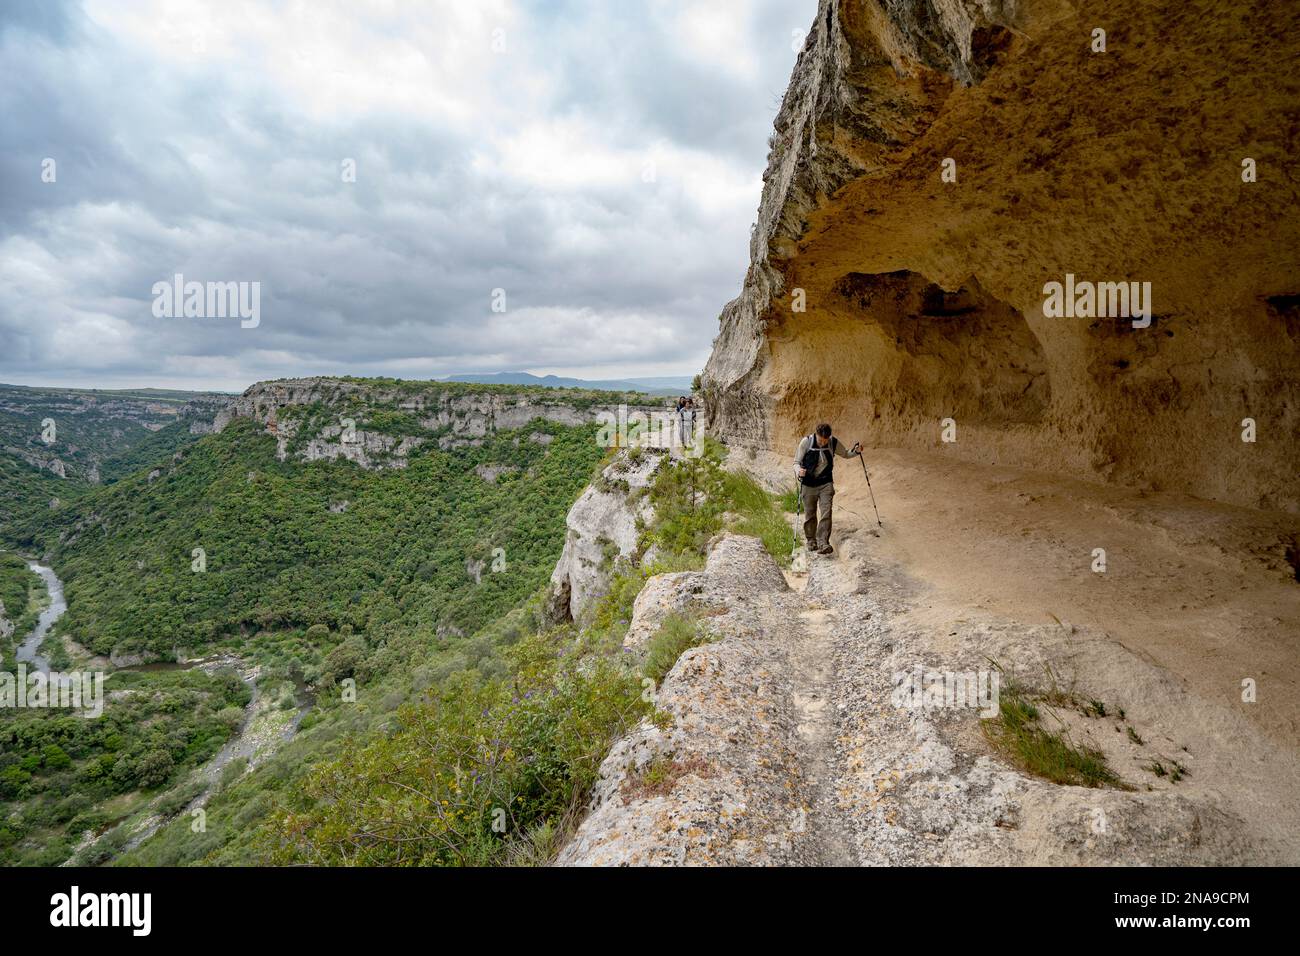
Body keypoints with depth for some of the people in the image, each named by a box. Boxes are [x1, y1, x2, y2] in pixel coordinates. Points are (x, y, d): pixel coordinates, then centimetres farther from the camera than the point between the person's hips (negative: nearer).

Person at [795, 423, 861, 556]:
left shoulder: (834, 443, -7)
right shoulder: (806, 442, -14)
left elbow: (845, 454, 13)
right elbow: (796, 462, -9)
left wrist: (856, 451, -7)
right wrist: (799, 471, -31)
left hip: (826, 484, 1)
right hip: (808, 484, -1)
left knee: (826, 513, -13)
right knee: (810, 514, 9)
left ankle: (823, 543, -14)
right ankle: (811, 541, 29)